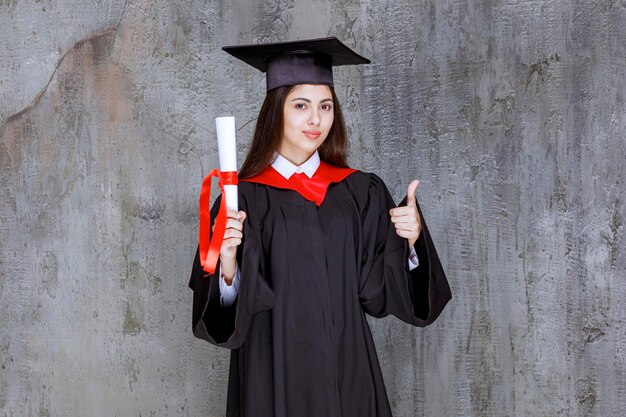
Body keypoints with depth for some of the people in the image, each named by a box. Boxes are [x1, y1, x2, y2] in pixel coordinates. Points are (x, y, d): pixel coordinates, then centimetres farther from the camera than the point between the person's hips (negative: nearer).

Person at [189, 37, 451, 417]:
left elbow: (379, 291, 1)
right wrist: (228, 269, -26)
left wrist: (410, 243, -15)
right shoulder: (244, 200, -6)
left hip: (349, 375, 3)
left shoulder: (362, 193, 2)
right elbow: (220, 315, -7)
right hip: (275, 378, -2)